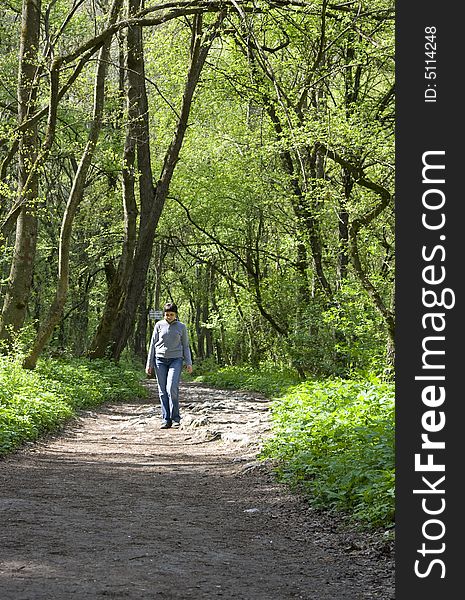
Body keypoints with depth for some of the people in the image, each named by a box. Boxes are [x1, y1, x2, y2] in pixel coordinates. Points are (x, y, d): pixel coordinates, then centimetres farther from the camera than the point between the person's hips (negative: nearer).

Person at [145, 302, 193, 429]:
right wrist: (149, 363, 6)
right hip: (160, 360, 2)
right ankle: (166, 420, 3)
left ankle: (175, 418, -6)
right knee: (163, 391, 0)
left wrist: (189, 363, 1)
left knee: (172, 388, -17)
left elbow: (185, 346, 12)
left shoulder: (181, 327, 7)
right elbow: (153, 344, 10)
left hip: (176, 360, -2)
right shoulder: (159, 325, 7)